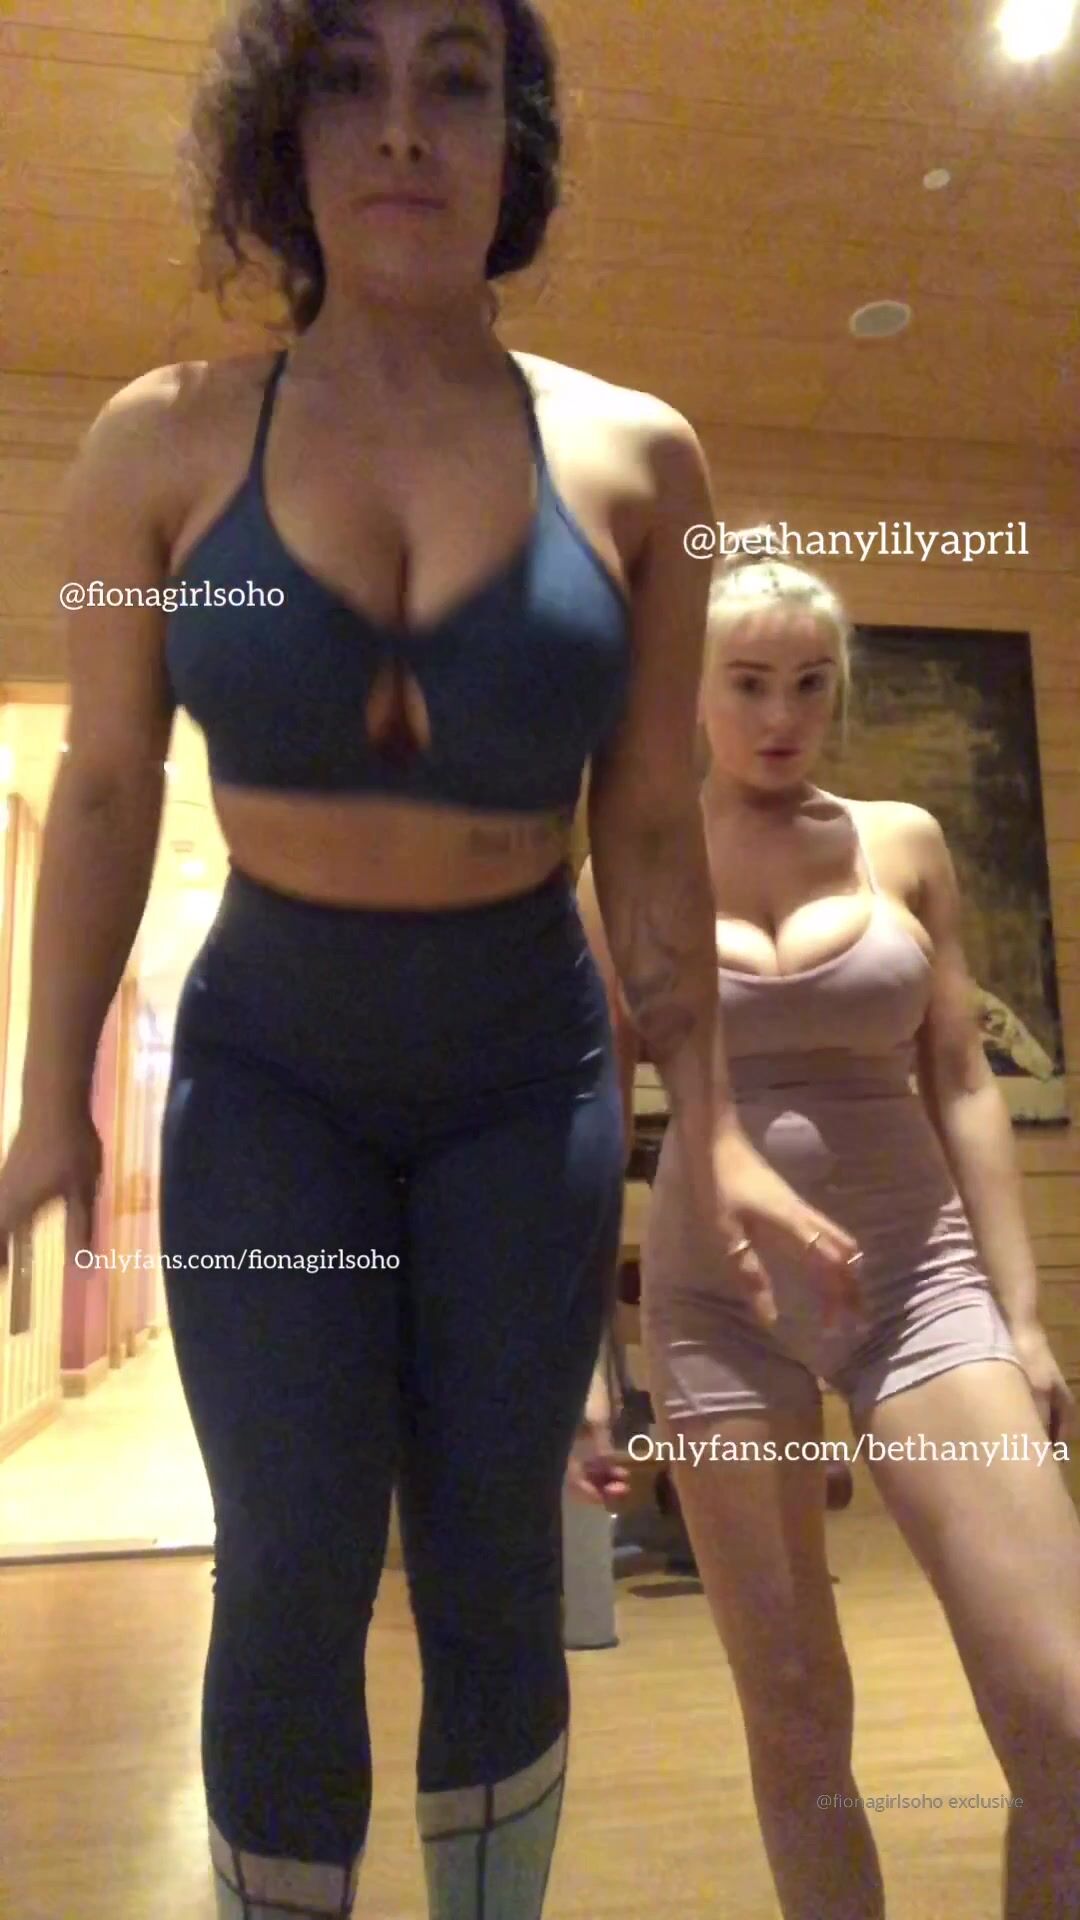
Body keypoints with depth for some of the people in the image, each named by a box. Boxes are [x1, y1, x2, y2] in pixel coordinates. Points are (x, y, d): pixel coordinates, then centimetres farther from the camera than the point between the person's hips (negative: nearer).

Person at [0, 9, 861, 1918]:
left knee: (493, 1576, 9)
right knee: (292, 1577, 0)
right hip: (267, 1062, 0)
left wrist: (707, 1125, -1)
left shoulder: (635, 461, -4)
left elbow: (649, 826, -1)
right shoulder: (162, 444, -4)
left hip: (531, 1065, 1)